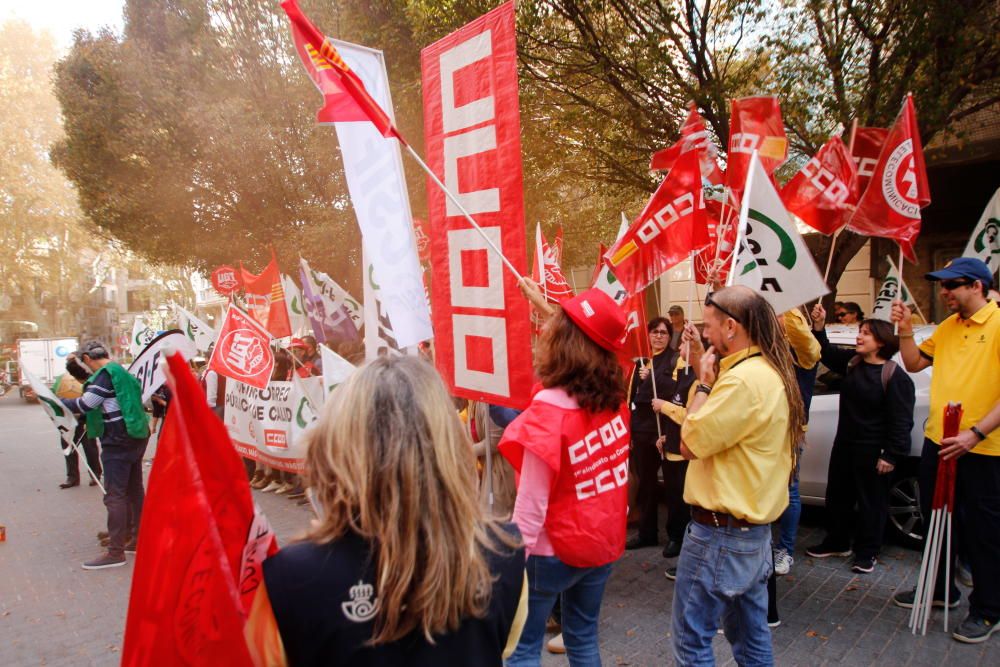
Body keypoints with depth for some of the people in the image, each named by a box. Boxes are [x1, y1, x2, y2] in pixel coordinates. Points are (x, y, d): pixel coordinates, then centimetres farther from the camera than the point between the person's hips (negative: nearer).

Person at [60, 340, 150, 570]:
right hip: (135, 438, 10)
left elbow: (84, 405, -18)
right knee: (134, 490, 14)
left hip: (118, 443, -10)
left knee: (114, 495, -8)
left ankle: (115, 552, -6)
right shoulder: (121, 371, 16)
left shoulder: (106, 374, -14)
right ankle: (137, 538, 23)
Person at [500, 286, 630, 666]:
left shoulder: (547, 412, -25)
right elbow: (578, 336, 15)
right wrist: (543, 304, 22)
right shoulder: (613, 396, -5)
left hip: (554, 549, -6)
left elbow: (531, 505, -22)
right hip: (603, 541, 7)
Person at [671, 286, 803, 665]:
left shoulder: (744, 379, -24)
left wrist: (704, 383, -10)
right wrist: (710, 378, 4)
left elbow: (689, 444, -19)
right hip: (754, 526, 10)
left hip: (721, 533, -10)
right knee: (751, 634, 22)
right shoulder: (771, 372, 8)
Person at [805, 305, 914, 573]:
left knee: (871, 501, 8)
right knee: (837, 495, 17)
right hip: (844, 444, 7)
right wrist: (819, 327, -5)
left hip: (872, 450, -7)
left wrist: (891, 455, -18)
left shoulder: (896, 377, -16)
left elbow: (901, 421, -16)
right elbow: (826, 353, 12)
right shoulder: (852, 362, 3)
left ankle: (867, 552, 22)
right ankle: (837, 542, 34)